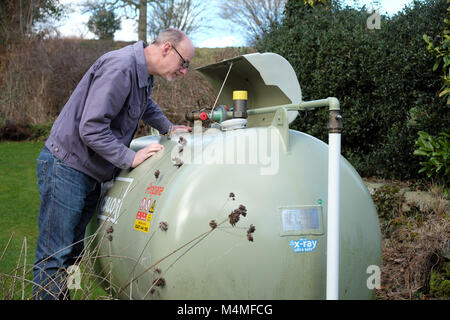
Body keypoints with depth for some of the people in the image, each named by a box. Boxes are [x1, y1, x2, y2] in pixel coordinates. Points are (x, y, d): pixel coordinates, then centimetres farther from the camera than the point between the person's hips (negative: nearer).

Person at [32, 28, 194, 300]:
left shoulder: (144, 73, 9)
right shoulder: (119, 68, -23)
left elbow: (145, 105, 35)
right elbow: (91, 128, -27)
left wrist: (168, 127, 25)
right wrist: (131, 158, -21)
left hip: (90, 174, 10)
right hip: (66, 167, -10)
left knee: (73, 254, 13)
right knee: (55, 257, -6)